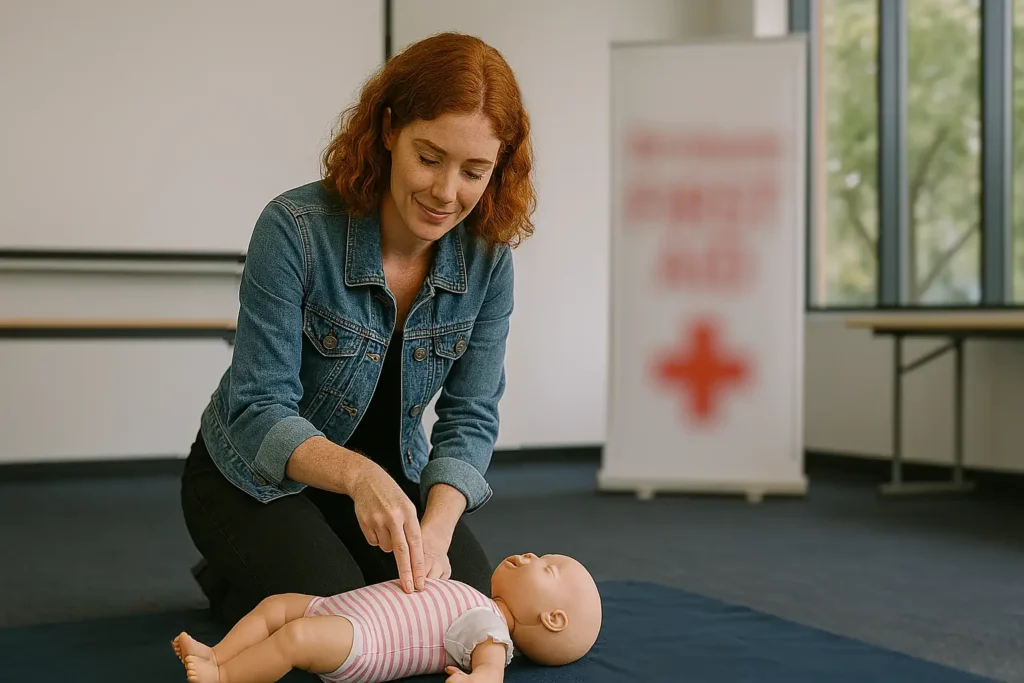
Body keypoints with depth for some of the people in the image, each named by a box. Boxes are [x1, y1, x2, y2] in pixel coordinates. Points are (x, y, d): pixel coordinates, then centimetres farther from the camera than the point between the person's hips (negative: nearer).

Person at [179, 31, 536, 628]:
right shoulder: (296, 228, -28)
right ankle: (232, 579, 11)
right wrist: (359, 476, -47)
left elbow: (470, 415, -10)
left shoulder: (488, 255, -14)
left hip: (388, 474, 5)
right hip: (258, 477, -4)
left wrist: (436, 528, -29)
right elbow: (260, 410, -28)